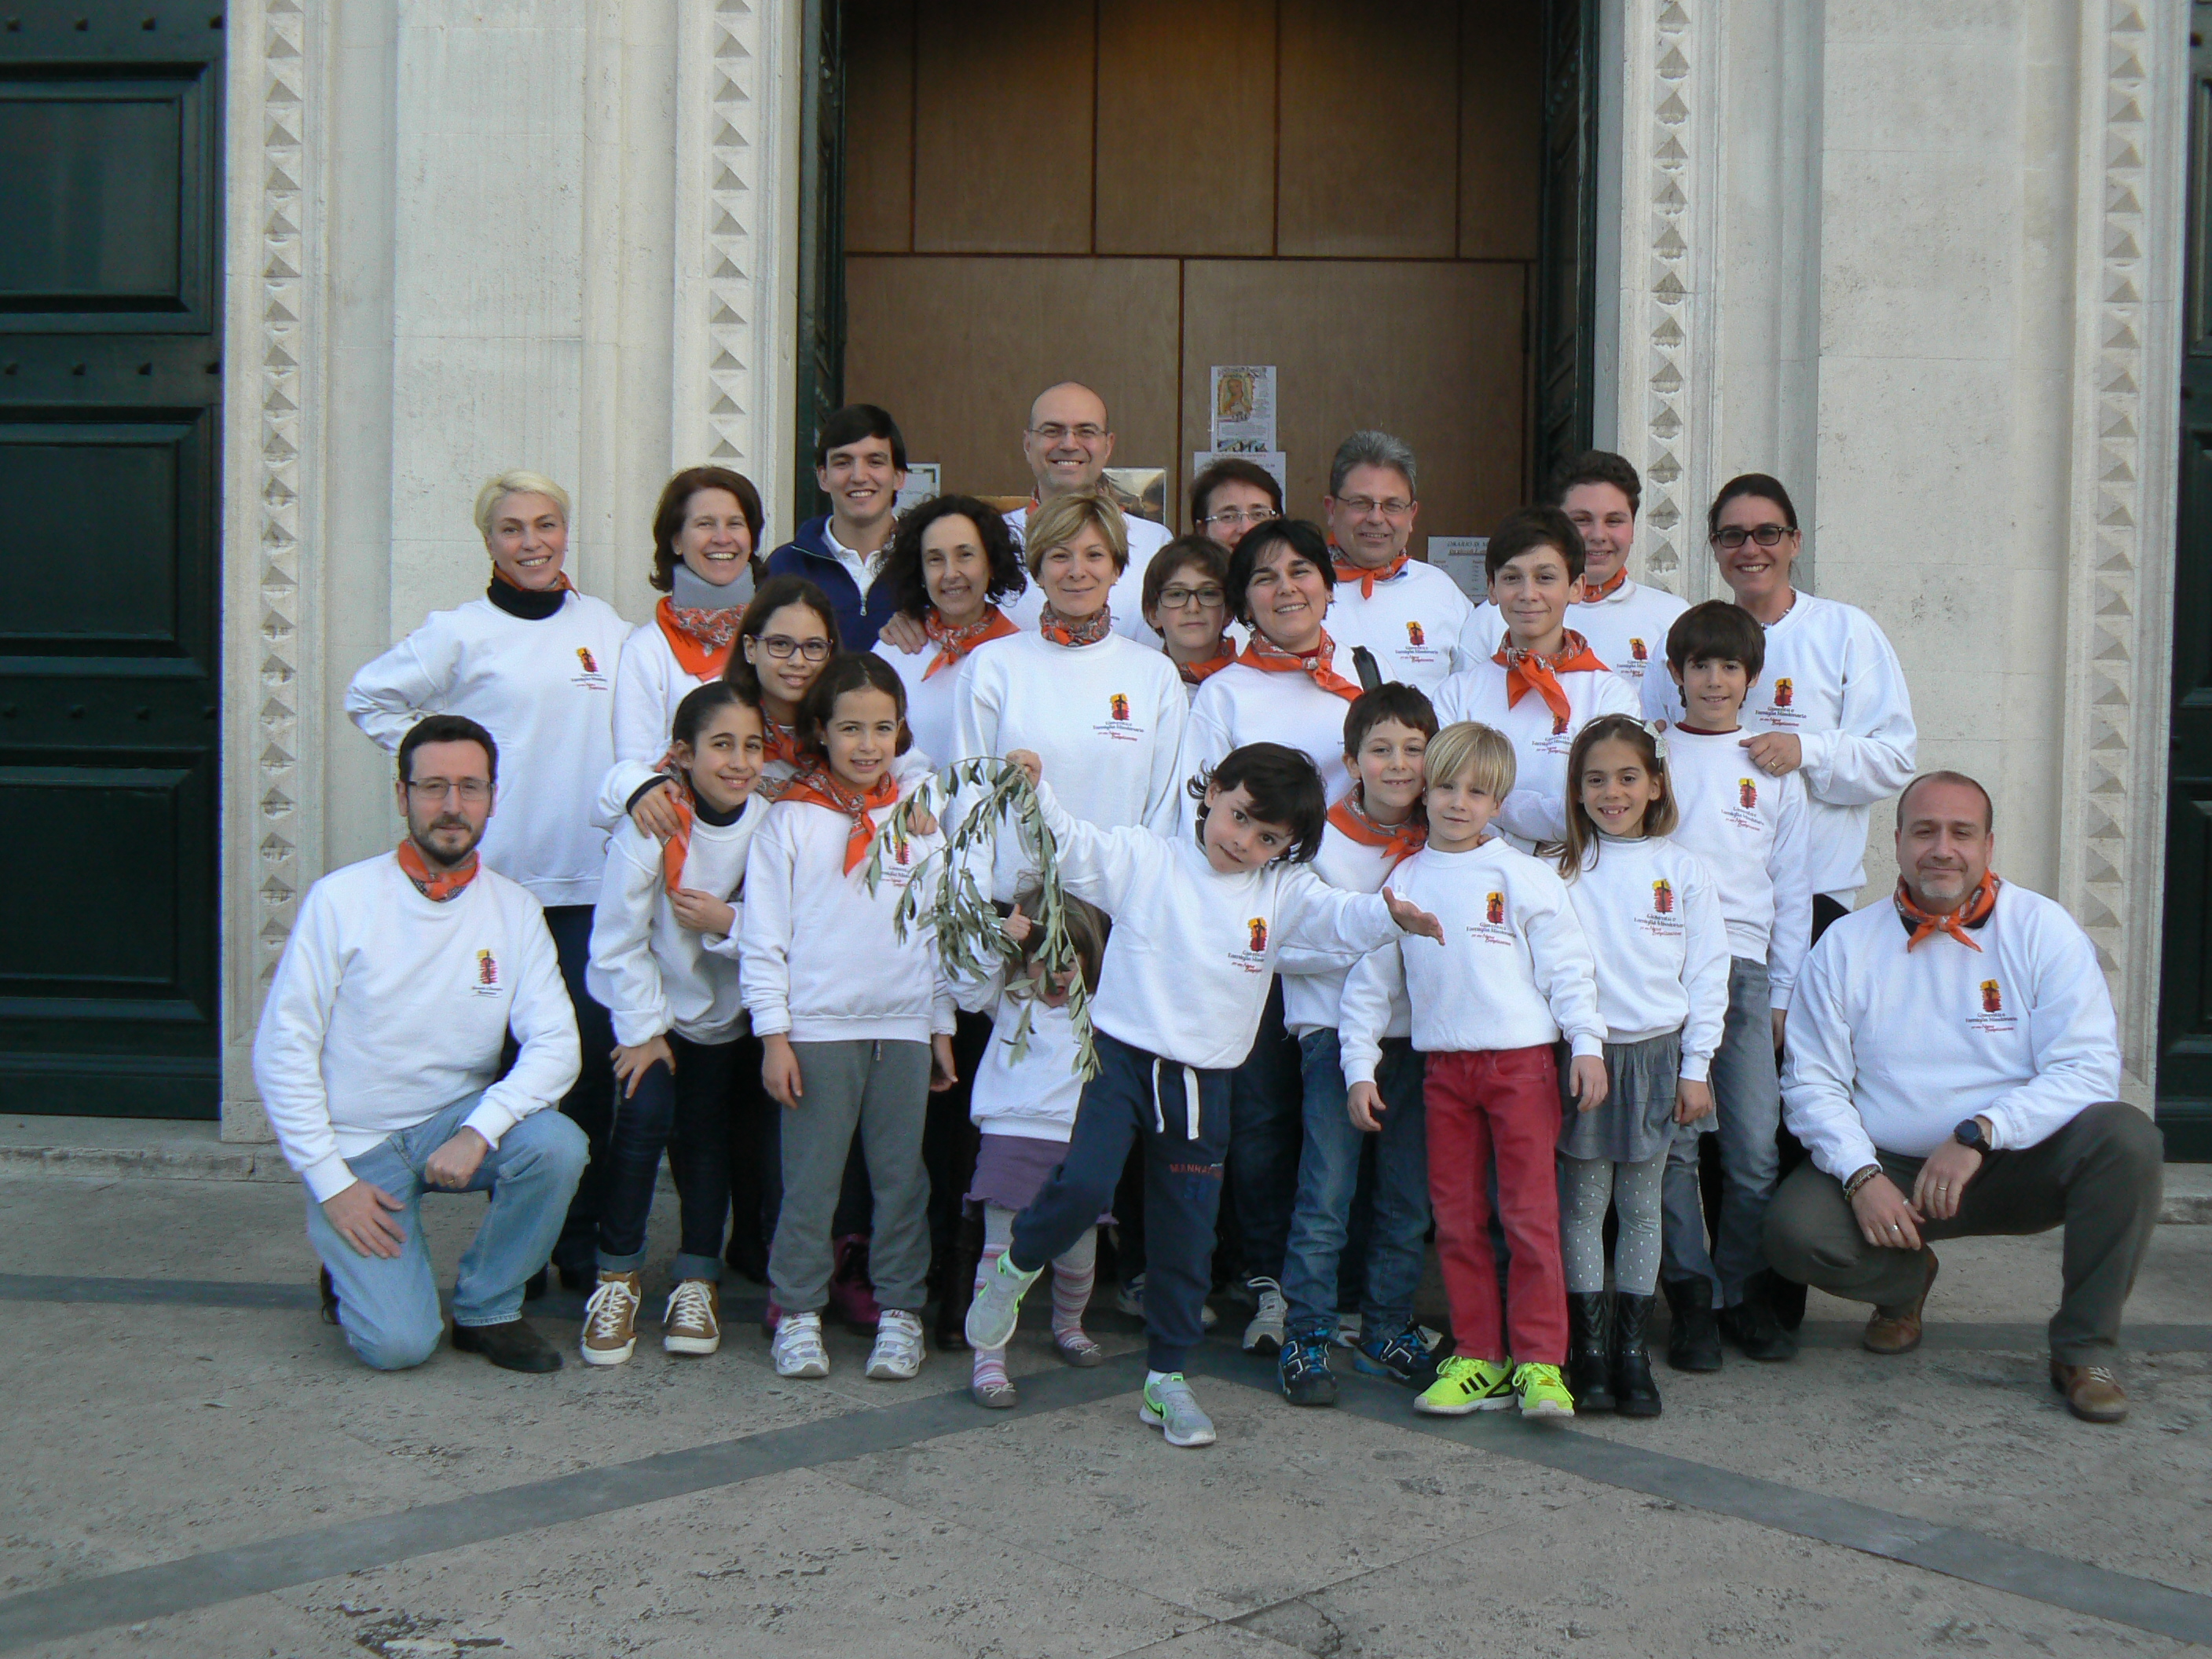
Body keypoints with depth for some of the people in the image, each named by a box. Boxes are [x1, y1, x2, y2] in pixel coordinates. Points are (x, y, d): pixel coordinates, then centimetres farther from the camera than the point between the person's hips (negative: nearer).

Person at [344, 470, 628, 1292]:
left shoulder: (607, 627, 11)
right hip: (497, 877, -3)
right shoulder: (462, 632, 1)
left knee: (590, 1055, 1)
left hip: (589, 877, 3)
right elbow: (369, 697, 7)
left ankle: (582, 1240, 12)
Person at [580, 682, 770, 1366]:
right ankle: (618, 1276, 1)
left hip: (723, 1009, 2)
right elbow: (618, 939, -14)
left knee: (704, 1131, 1)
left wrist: (729, 923, -25)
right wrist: (642, 1030, -11)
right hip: (648, 1002, -2)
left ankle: (698, 1280, 17)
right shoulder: (652, 824, -21)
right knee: (644, 1116, -15)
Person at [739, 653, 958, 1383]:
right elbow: (763, 935, 0)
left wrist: (944, 1028, 11)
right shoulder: (790, 819, 1)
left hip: (905, 1026, 2)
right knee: (809, 1178, 1)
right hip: (816, 1027, -2)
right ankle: (798, 1311, 13)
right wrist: (773, 1036, -5)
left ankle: (900, 1309, 17)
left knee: (902, 1176, 7)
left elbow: (942, 929, 13)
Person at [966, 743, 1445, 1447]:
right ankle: (1017, 1264, 11)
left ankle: (1166, 1379, 24)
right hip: (1122, 1058, -3)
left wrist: (1390, 914, -29)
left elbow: (1340, 917, -8)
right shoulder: (1144, 860, -2)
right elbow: (1071, 848, -11)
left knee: (1184, 1238, 9)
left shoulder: (1281, 893, 5)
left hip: (1204, 1085, 3)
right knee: (1084, 1186, -21)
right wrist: (1038, 794, -29)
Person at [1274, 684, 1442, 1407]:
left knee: (1408, 1197, 8)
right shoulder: (1320, 839, -4)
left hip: (1417, 1033, 4)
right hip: (1336, 1031, -4)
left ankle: (1388, 1331, 21)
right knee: (1326, 1195, -7)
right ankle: (1306, 1338, 2)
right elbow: (1283, 944, -8)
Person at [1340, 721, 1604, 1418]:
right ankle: (1479, 1358, 15)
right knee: (1456, 1218, 6)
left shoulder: (1522, 875, 0)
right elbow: (1370, 979, 11)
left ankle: (1540, 1361, 2)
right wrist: (1359, 1065, 6)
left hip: (1522, 1062, -3)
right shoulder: (1404, 883, 9)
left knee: (1530, 1214, -5)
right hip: (1444, 1067, 4)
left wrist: (1586, 1044, -9)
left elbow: (1566, 963, 0)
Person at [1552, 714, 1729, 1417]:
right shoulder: (1563, 872, 3)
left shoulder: (1684, 871, 4)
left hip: (1656, 1054, 1)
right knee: (1583, 1203, 1)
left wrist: (1696, 1068, 0)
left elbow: (1707, 975, 4)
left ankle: (1631, 1349, 14)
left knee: (1641, 1204, 7)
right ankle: (1589, 1352, 7)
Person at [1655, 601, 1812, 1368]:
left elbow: (1792, 887, 15)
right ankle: (1690, 1299, 5)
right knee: (1672, 1141, -4)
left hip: (1745, 968, 1)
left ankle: (1746, 1294, 12)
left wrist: (1783, 990, 9)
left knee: (1756, 1147, -2)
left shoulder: (1774, 768, 14)